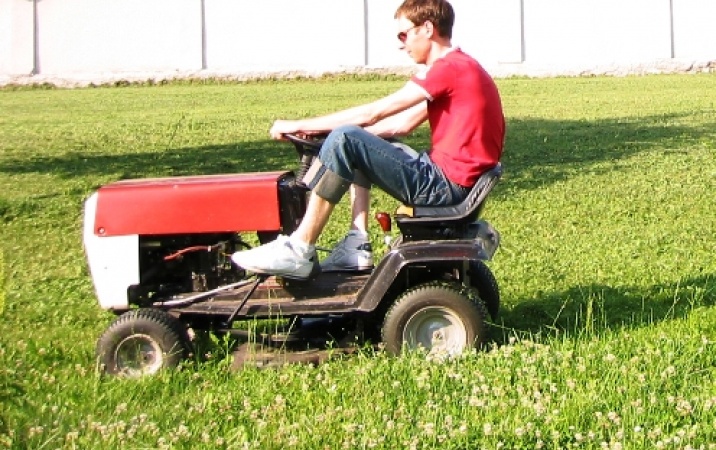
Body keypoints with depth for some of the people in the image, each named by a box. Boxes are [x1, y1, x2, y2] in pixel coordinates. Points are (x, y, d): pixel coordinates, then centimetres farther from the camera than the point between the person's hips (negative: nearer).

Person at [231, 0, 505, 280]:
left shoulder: (450, 67, -13)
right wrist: (319, 131, 12)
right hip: (448, 182, 10)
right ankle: (356, 246, 6)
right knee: (357, 146, 18)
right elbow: (402, 125, 18)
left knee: (346, 140, -18)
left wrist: (300, 126, -7)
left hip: (447, 185, -10)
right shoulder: (459, 68, 18)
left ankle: (298, 252, -15)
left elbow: (371, 114, -14)